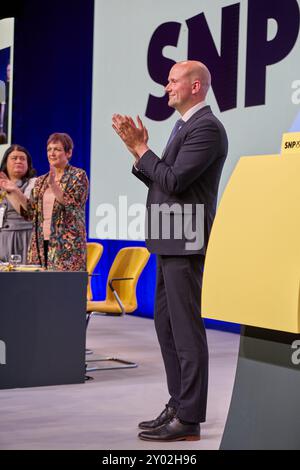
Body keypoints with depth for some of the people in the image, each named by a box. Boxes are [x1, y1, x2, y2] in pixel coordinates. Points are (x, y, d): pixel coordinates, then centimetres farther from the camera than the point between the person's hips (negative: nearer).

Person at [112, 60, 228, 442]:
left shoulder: (207, 128, -13)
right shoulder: (186, 126, 19)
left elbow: (174, 180, -20)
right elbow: (162, 182, 17)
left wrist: (141, 149, -10)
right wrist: (138, 150, 6)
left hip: (185, 244, -10)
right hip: (170, 243, 10)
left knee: (186, 331, -6)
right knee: (166, 326, 15)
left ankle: (189, 420, 1)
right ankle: (178, 407, 24)